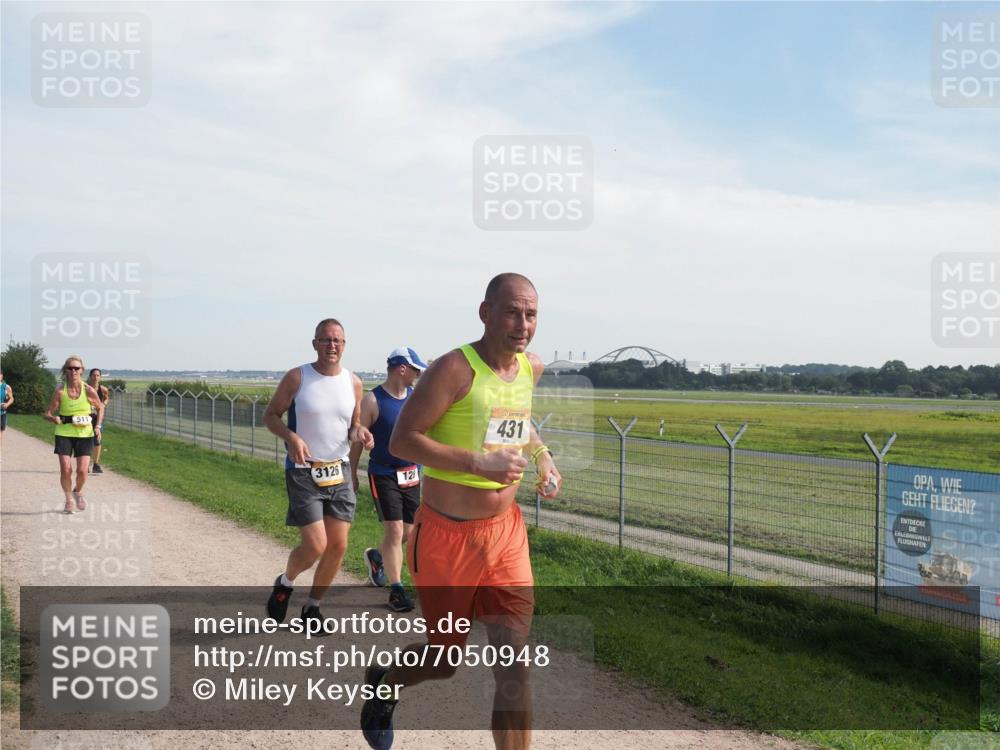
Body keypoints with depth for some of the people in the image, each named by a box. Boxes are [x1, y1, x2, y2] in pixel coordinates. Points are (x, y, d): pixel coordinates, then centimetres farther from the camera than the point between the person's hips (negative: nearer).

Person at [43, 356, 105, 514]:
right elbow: (48, 413, -3)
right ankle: (69, 500, 19)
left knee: (82, 470, -8)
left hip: (85, 434, 0)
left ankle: (78, 491, 26)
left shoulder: (88, 390, -7)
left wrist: (98, 425, -1)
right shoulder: (60, 391, -7)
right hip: (64, 433, 0)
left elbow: (100, 407, 11)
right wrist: (54, 418, -26)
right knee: (65, 469, -7)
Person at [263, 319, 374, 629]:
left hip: (338, 471, 5)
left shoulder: (353, 382, 4)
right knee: (315, 545, -12)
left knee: (338, 546, 3)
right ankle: (285, 583, 21)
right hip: (303, 472, -4)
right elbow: (271, 415, -1)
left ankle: (312, 606, 24)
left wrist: (360, 433, -9)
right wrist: (291, 437, -19)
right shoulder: (296, 378, -7)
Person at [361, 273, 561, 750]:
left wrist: (542, 457, 7)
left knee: (513, 666, -4)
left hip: (506, 532, 5)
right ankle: (383, 684, 48)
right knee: (444, 661, 14)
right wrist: (477, 463, -28)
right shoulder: (455, 369, -17)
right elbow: (401, 441, -20)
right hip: (447, 535, -4)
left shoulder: (532, 369, 4)